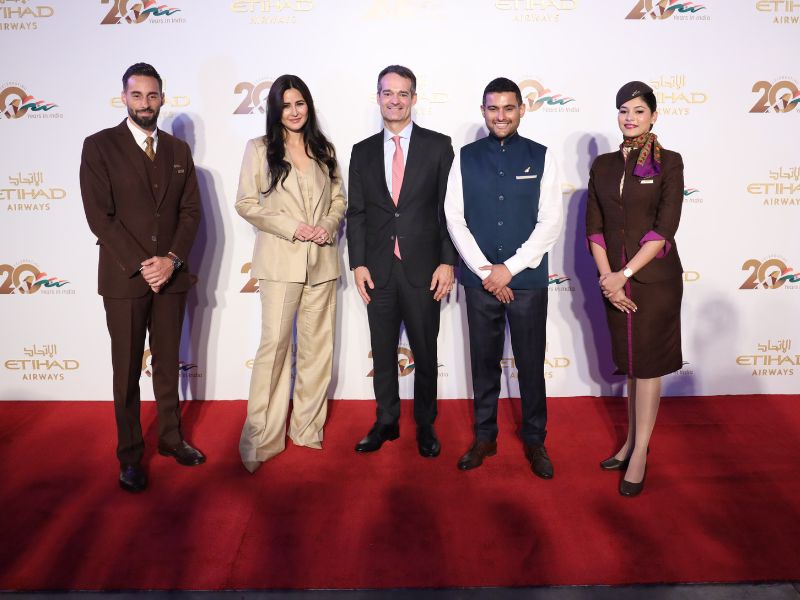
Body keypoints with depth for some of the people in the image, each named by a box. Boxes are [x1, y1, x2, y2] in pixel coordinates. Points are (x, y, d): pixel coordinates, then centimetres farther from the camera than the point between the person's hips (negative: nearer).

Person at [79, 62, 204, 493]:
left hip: (171, 275, 3)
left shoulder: (178, 150, 10)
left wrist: (172, 259, -9)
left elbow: (191, 210, 6)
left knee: (168, 363, 13)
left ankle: (171, 438, 28)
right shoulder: (99, 146, -2)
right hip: (123, 278, -3)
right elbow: (99, 215, -9)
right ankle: (130, 455, 18)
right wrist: (140, 265, -15)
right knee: (127, 371, 6)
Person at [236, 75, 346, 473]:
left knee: (317, 344, 6)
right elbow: (246, 203, -2)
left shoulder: (324, 150, 13)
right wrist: (292, 227, -13)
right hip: (280, 260, -3)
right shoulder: (259, 149, 3)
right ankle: (262, 438, 4)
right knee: (274, 343, -6)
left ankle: (307, 426, 19)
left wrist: (327, 226, -8)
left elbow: (339, 198, 13)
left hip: (322, 259, 4)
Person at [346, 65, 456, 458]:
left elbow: (449, 208, -1)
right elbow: (356, 213, 7)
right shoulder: (363, 151, 8)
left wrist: (447, 262, -8)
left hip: (422, 268, -2)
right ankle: (386, 422, 27)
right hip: (378, 269, 2)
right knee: (383, 352, 12)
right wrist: (358, 263, -1)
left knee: (425, 352, 8)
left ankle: (425, 425, 25)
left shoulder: (438, 146, 1)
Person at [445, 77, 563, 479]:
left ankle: (534, 440, 23)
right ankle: (484, 437, 26)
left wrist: (509, 269, -10)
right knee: (484, 362, 10)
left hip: (528, 280, -1)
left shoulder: (540, 157, 2)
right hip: (479, 280, 1)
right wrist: (485, 271, -8)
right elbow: (455, 218, 0)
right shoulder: (466, 157, 5)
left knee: (531, 363, 6)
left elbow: (551, 221, -4)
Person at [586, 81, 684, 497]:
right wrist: (607, 277, -9)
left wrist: (624, 274, -17)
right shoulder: (603, 165, 7)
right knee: (630, 361, 14)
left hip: (654, 276, -4)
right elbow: (594, 227, 3)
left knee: (647, 363, 3)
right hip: (614, 278, 4)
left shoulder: (669, 163, -4)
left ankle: (640, 454, 13)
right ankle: (631, 440, 28)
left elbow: (665, 228, -12)